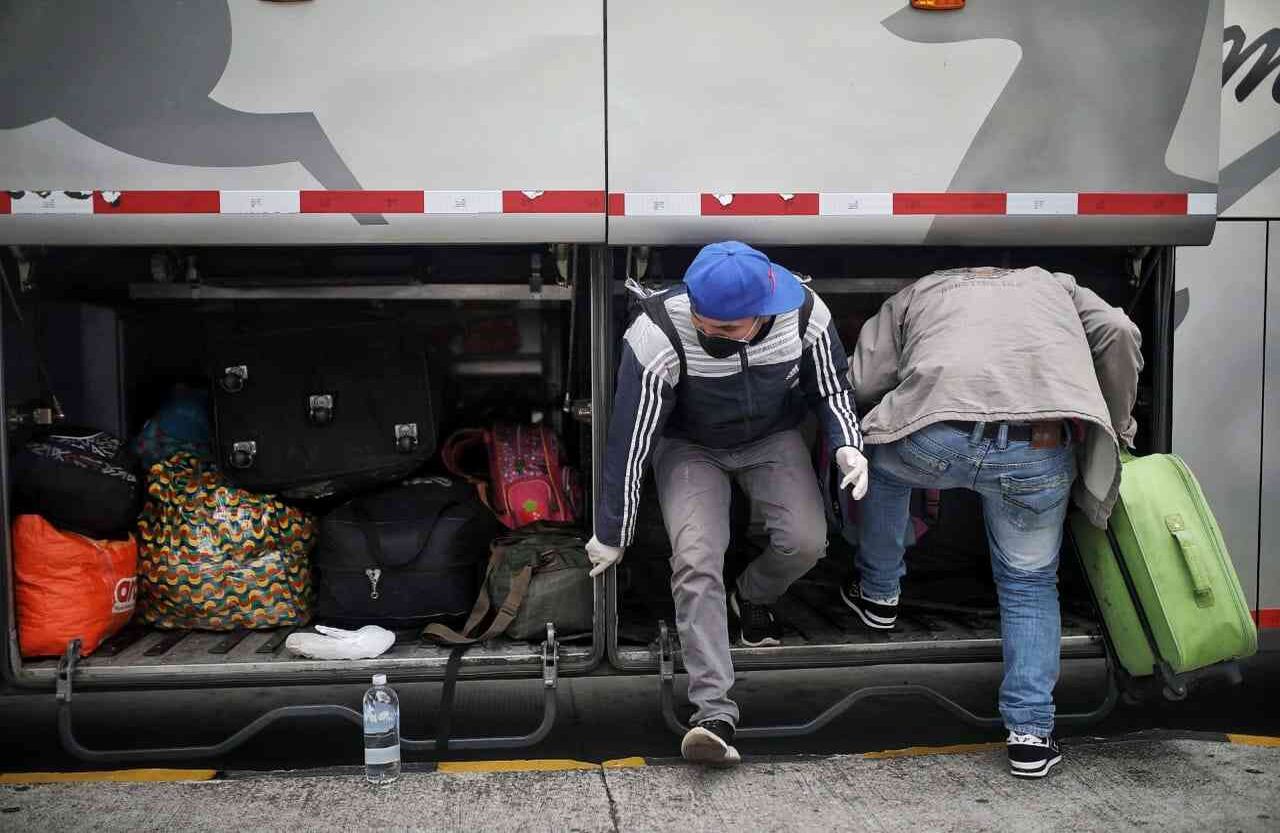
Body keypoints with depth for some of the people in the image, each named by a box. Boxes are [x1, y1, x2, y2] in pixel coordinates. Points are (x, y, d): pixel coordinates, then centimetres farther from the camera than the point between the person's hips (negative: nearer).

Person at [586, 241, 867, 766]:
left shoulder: (804, 313, -24)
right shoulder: (658, 336, -32)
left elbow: (832, 387, -2)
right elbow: (630, 440, -23)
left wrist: (847, 445, -21)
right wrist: (611, 535, -15)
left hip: (772, 438, 2)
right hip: (691, 446, -2)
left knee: (805, 541, -19)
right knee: (696, 560, -22)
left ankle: (751, 600, 17)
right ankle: (714, 712, -18)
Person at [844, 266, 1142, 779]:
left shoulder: (914, 293, 31)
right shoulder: (1055, 284, 36)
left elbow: (863, 383, 17)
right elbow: (1118, 334, 16)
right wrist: (1116, 426, 27)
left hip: (938, 439, -1)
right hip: (1039, 454, 1)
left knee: (883, 460, 34)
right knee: (1029, 582, 22)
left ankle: (878, 595, 46)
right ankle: (1031, 734, 16)